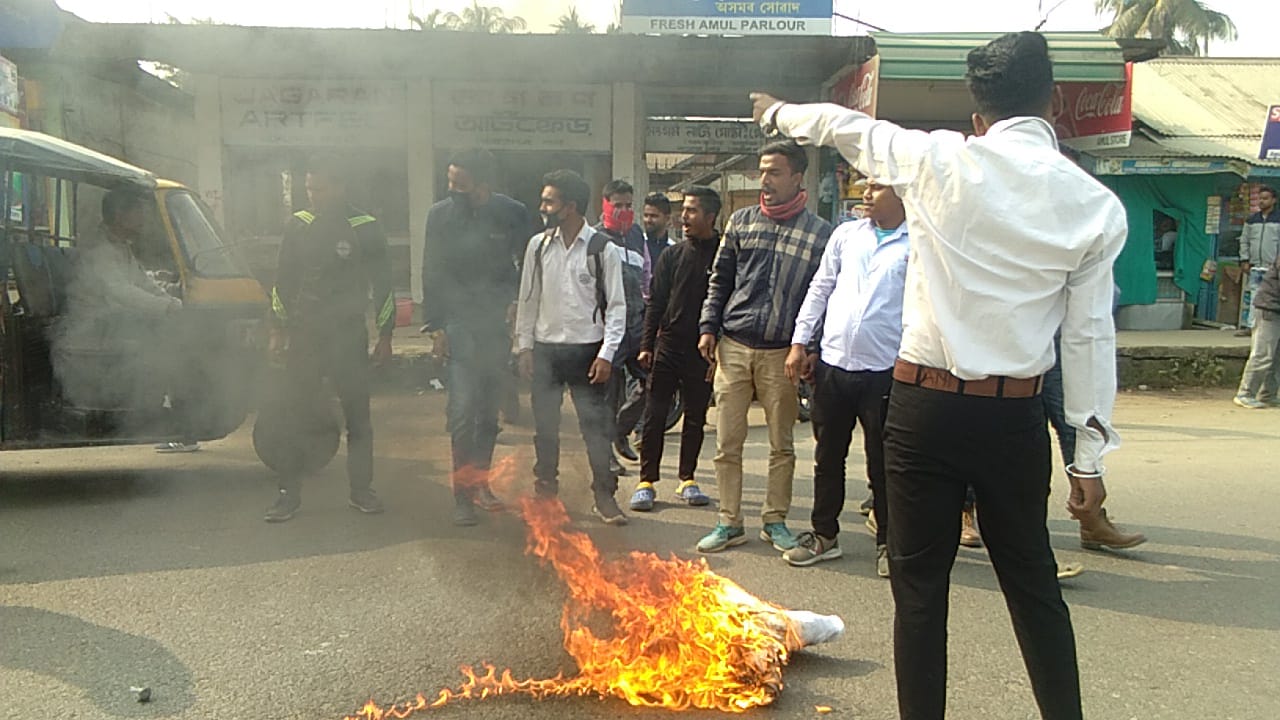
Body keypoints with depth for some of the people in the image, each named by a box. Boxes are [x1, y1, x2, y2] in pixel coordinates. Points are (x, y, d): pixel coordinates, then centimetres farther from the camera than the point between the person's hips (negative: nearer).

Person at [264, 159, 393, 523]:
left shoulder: (365, 229, -1)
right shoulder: (299, 226, 6)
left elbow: (383, 284, 3)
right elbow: (282, 280, 12)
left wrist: (384, 335, 1)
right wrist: (278, 329, 8)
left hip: (349, 336, -2)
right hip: (304, 336, 2)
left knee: (357, 416, 3)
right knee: (295, 413, 0)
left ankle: (361, 489, 15)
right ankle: (289, 494, 8)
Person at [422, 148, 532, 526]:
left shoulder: (513, 214, -3)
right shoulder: (441, 215, -2)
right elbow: (432, 274, 3)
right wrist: (436, 326, -1)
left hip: (497, 324, 1)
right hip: (460, 325, -1)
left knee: (489, 408, 10)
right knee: (463, 408, -8)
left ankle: (480, 481, 25)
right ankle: (463, 493, 0)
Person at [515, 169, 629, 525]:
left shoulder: (603, 249, -5)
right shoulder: (538, 246, 5)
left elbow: (616, 305, -5)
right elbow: (527, 299, 10)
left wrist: (606, 355, -11)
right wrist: (524, 346, 5)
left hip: (587, 350, -3)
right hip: (545, 349, 3)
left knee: (597, 425, 0)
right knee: (545, 425, 11)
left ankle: (604, 496, 13)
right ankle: (545, 491, 26)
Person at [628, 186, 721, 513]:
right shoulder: (672, 255, 6)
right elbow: (656, 303, 7)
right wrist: (647, 344, 1)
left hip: (704, 351, -1)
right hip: (668, 345, 2)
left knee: (696, 418, 9)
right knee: (655, 415, 1)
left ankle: (687, 479, 22)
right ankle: (647, 481, 8)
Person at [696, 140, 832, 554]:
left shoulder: (820, 233, 1)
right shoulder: (741, 222, 8)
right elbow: (720, 280, 11)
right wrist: (708, 328, 3)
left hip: (782, 353, -1)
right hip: (733, 347, 2)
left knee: (782, 445, 9)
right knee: (727, 443, 5)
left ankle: (775, 520, 24)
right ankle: (730, 523, 16)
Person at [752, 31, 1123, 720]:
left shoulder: (940, 159, -5)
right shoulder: (1097, 205, -1)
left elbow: (845, 126, 12)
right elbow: (1089, 338, 0)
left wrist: (780, 113, 33)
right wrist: (1089, 456, 6)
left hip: (924, 405, -2)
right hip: (1015, 415, 2)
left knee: (919, 587, 9)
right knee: (1032, 583, 18)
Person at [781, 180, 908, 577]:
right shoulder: (847, 234, 9)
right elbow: (820, 289, 12)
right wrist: (800, 341, 6)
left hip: (884, 369, -4)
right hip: (833, 364, 4)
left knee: (881, 463, 7)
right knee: (828, 457, 14)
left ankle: (887, 543, 23)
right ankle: (824, 535, 28)